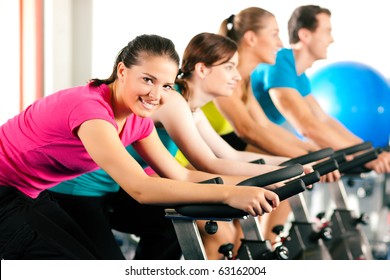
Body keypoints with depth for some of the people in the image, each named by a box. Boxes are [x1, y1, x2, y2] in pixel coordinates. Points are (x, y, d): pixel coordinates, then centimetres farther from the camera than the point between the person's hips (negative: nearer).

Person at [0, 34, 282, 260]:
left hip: (31, 195, 9)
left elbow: (180, 175, 1)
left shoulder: (138, 119, -3)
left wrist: (251, 185, -10)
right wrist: (228, 194, -41)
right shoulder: (90, 108, -31)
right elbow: (140, 188, -39)